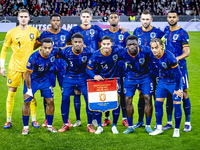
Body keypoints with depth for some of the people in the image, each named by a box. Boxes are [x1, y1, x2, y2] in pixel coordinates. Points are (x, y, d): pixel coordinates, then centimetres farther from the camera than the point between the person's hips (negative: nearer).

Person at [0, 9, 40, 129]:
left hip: (29, 67, 1)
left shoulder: (34, 31, 2)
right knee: (11, 92, 0)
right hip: (15, 67, -1)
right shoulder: (11, 33, -1)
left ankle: (34, 120, 13)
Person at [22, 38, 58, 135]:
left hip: (45, 80, 4)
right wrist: (29, 90, -18)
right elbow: (28, 74, -22)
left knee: (50, 101, 0)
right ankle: (25, 127, 5)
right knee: (27, 102, -7)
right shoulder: (34, 57, -31)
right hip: (32, 80, -4)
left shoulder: (53, 53, -20)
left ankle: (49, 126, 14)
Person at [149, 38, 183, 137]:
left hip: (174, 81, -5)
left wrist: (177, 89, -18)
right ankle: (159, 128, 11)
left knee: (177, 105, -7)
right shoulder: (152, 56, -12)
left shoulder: (168, 56, -29)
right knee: (158, 103, 0)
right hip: (162, 81, 5)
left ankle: (176, 129, 7)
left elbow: (177, 73, -21)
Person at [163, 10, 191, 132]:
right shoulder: (166, 30, 11)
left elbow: (187, 52, -10)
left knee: (184, 93, -4)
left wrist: (177, 58, -26)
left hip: (180, 67, -5)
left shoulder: (182, 33, -6)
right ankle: (169, 122, 15)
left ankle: (188, 123, 4)